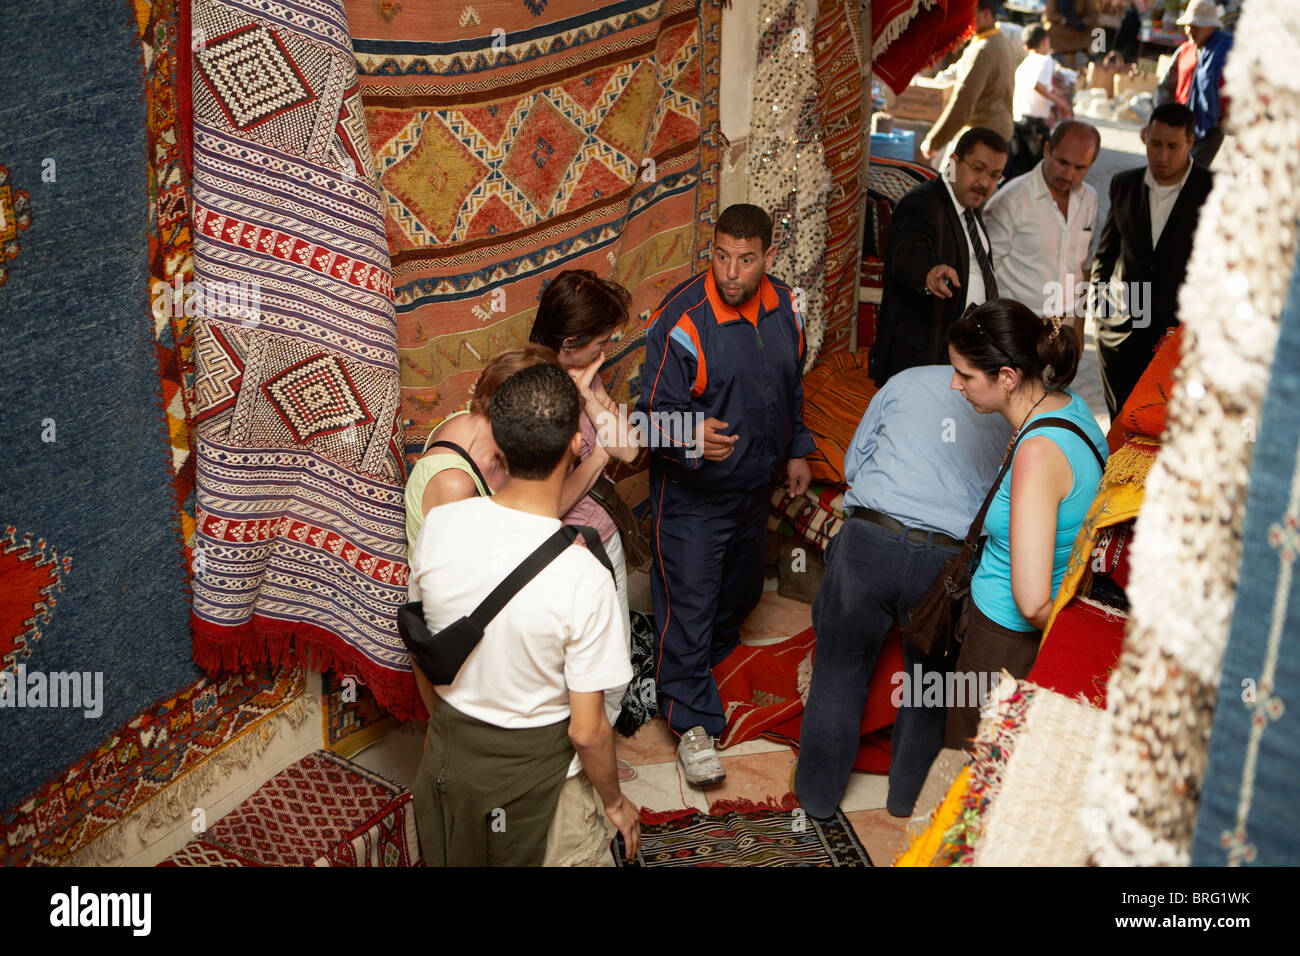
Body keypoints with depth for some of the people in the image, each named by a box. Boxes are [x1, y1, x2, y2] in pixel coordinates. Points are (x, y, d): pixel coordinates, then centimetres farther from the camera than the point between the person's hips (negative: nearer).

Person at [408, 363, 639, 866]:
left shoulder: (441, 525, -17)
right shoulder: (583, 578, -30)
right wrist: (614, 801, -2)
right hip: (533, 768, -4)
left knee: (449, 856, 27)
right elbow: (587, 730, -21)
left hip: (446, 751, 4)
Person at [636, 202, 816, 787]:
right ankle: (692, 721, 11)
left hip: (754, 483, 7)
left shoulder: (783, 306, -4)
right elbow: (655, 413, -23)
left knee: (742, 583, 25)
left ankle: (714, 649, 54)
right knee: (689, 596, -2)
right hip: (691, 493, -6)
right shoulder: (681, 320, -25)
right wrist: (692, 437, -43)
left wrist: (795, 449, 17)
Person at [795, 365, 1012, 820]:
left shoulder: (907, 381, 10)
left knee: (839, 670, 17)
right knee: (929, 679, 22)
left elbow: (853, 463, 15)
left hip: (870, 540, 0)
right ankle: (908, 795, 39)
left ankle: (818, 792, 31)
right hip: (950, 559, 1)